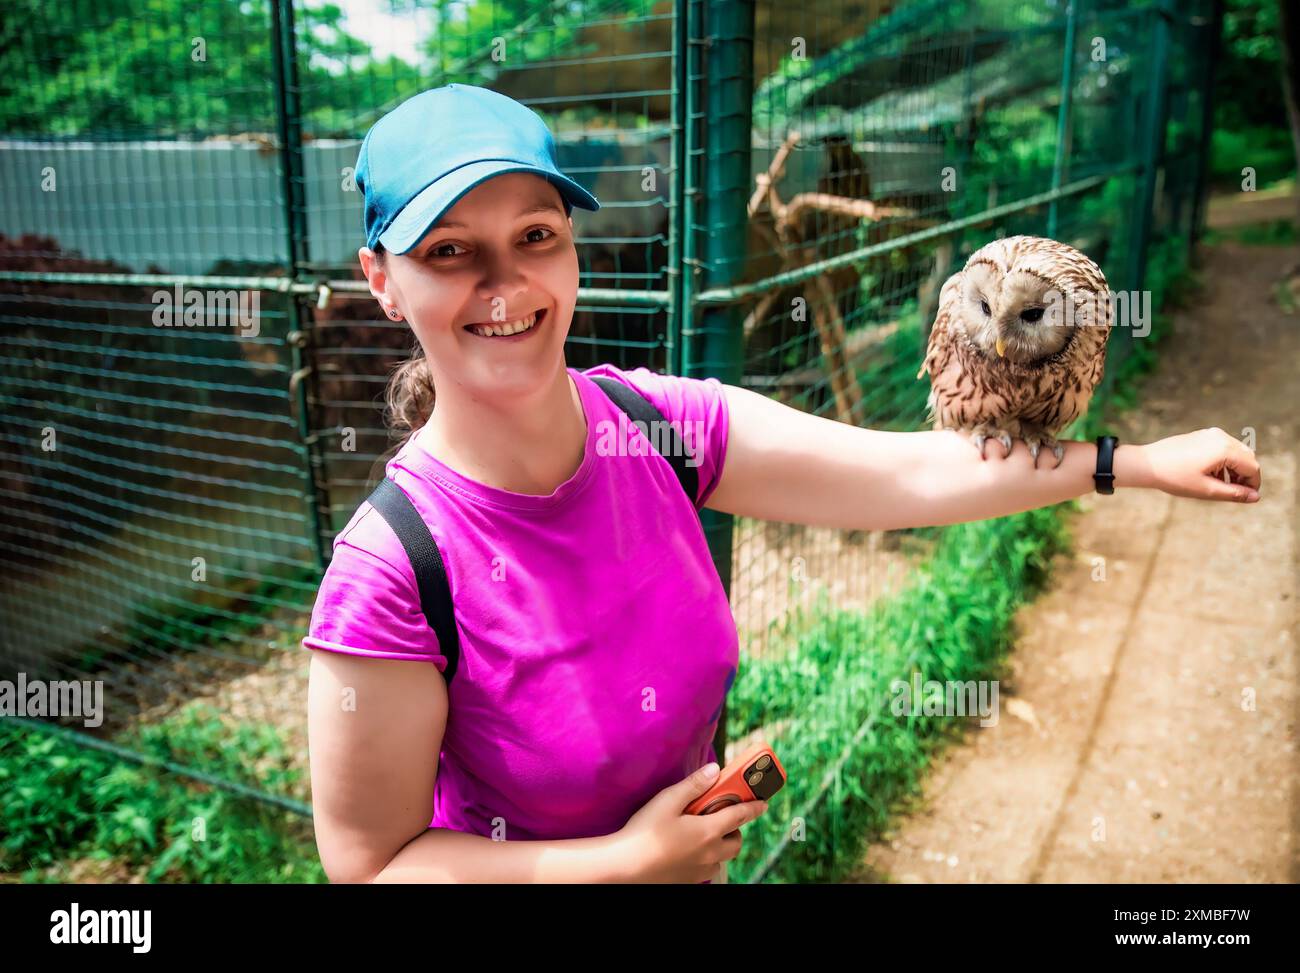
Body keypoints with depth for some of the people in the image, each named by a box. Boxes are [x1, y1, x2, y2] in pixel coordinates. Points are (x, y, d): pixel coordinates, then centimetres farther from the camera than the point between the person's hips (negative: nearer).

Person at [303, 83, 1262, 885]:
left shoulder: (659, 422, -18)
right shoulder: (389, 570, -30)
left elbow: (910, 472, -10)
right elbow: (370, 862, -21)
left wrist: (1139, 461, -4)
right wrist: (633, 859, -21)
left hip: (682, 853, 4)